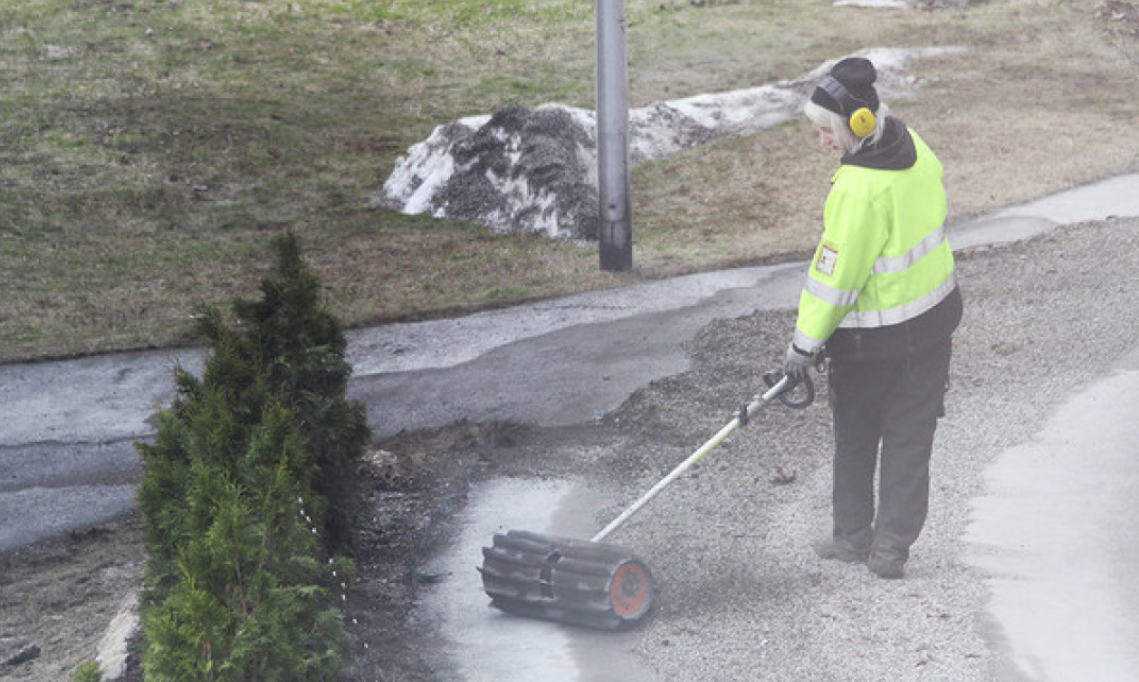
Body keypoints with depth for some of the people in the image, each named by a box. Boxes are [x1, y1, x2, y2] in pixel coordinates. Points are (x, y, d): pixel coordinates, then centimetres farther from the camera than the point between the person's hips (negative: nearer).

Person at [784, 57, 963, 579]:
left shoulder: (860, 187, -28)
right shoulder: (914, 148, -4)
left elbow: (839, 273, -24)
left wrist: (805, 341, -14)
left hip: (872, 339, -7)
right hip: (935, 315, 7)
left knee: (855, 437, 15)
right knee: (910, 438, 12)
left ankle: (852, 535, 28)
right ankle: (891, 547, 17)